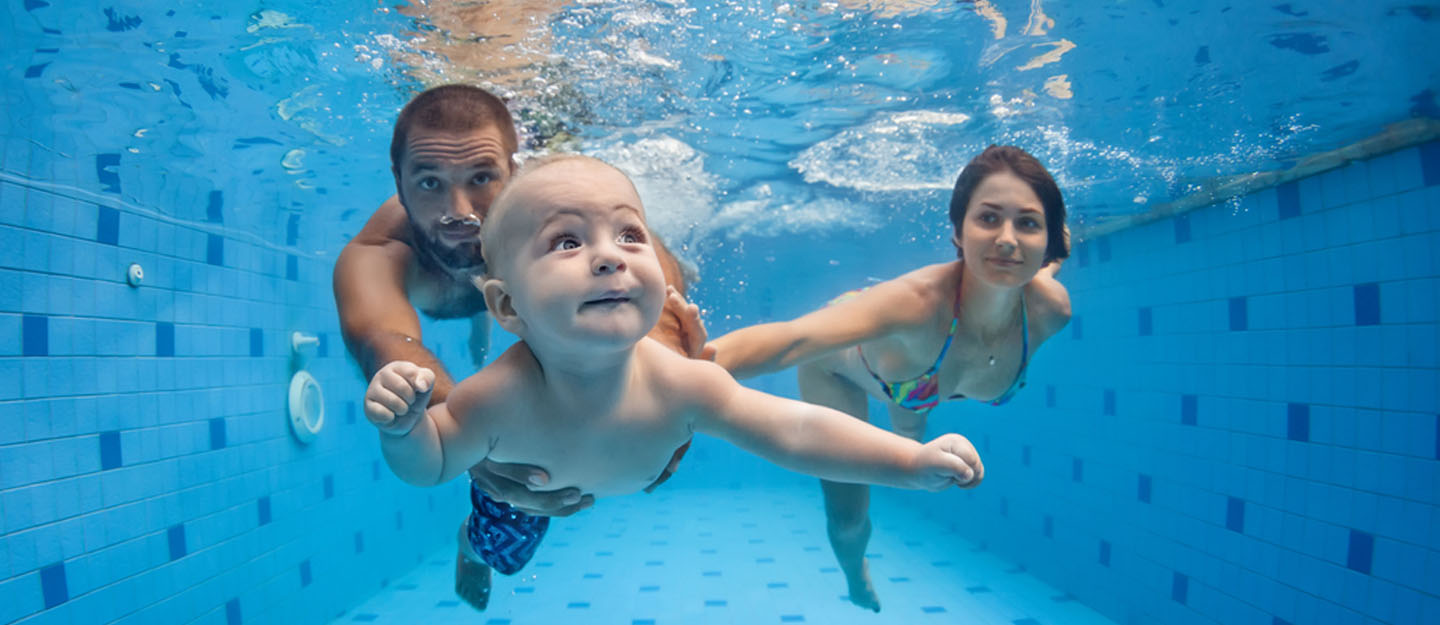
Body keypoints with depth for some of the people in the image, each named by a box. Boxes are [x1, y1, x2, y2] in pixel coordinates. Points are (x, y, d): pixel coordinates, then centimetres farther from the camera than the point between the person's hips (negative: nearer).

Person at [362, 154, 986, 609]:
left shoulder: (678, 385, -43)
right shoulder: (499, 399, -45)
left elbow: (792, 431, -38)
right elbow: (430, 466, -26)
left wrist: (913, 460, -45)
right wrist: (402, 425, -50)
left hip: (630, 480, 1)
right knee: (501, 552, 26)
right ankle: (470, 545, 62)